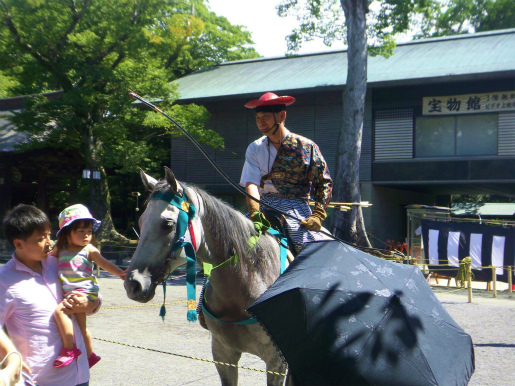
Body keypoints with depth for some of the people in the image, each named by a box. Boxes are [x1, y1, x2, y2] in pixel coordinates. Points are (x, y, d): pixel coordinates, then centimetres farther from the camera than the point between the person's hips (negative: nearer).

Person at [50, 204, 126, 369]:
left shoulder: (89, 250, -3)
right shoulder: (60, 250, 9)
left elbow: (105, 264, -6)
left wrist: (120, 273, -18)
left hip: (84, 292, -6)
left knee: (60, 310, -28)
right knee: (81, 327, 21)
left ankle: (69, 349, -20)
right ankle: (89, 355, 41)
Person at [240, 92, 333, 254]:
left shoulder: (307, 147, 3)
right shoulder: (255, 149, 9)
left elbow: (324, 183, 5)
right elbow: (252, 184, -4)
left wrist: (318, 215, -8)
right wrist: (255, 212, -23)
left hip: (296, 205, -2)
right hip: (265, 205, 2)